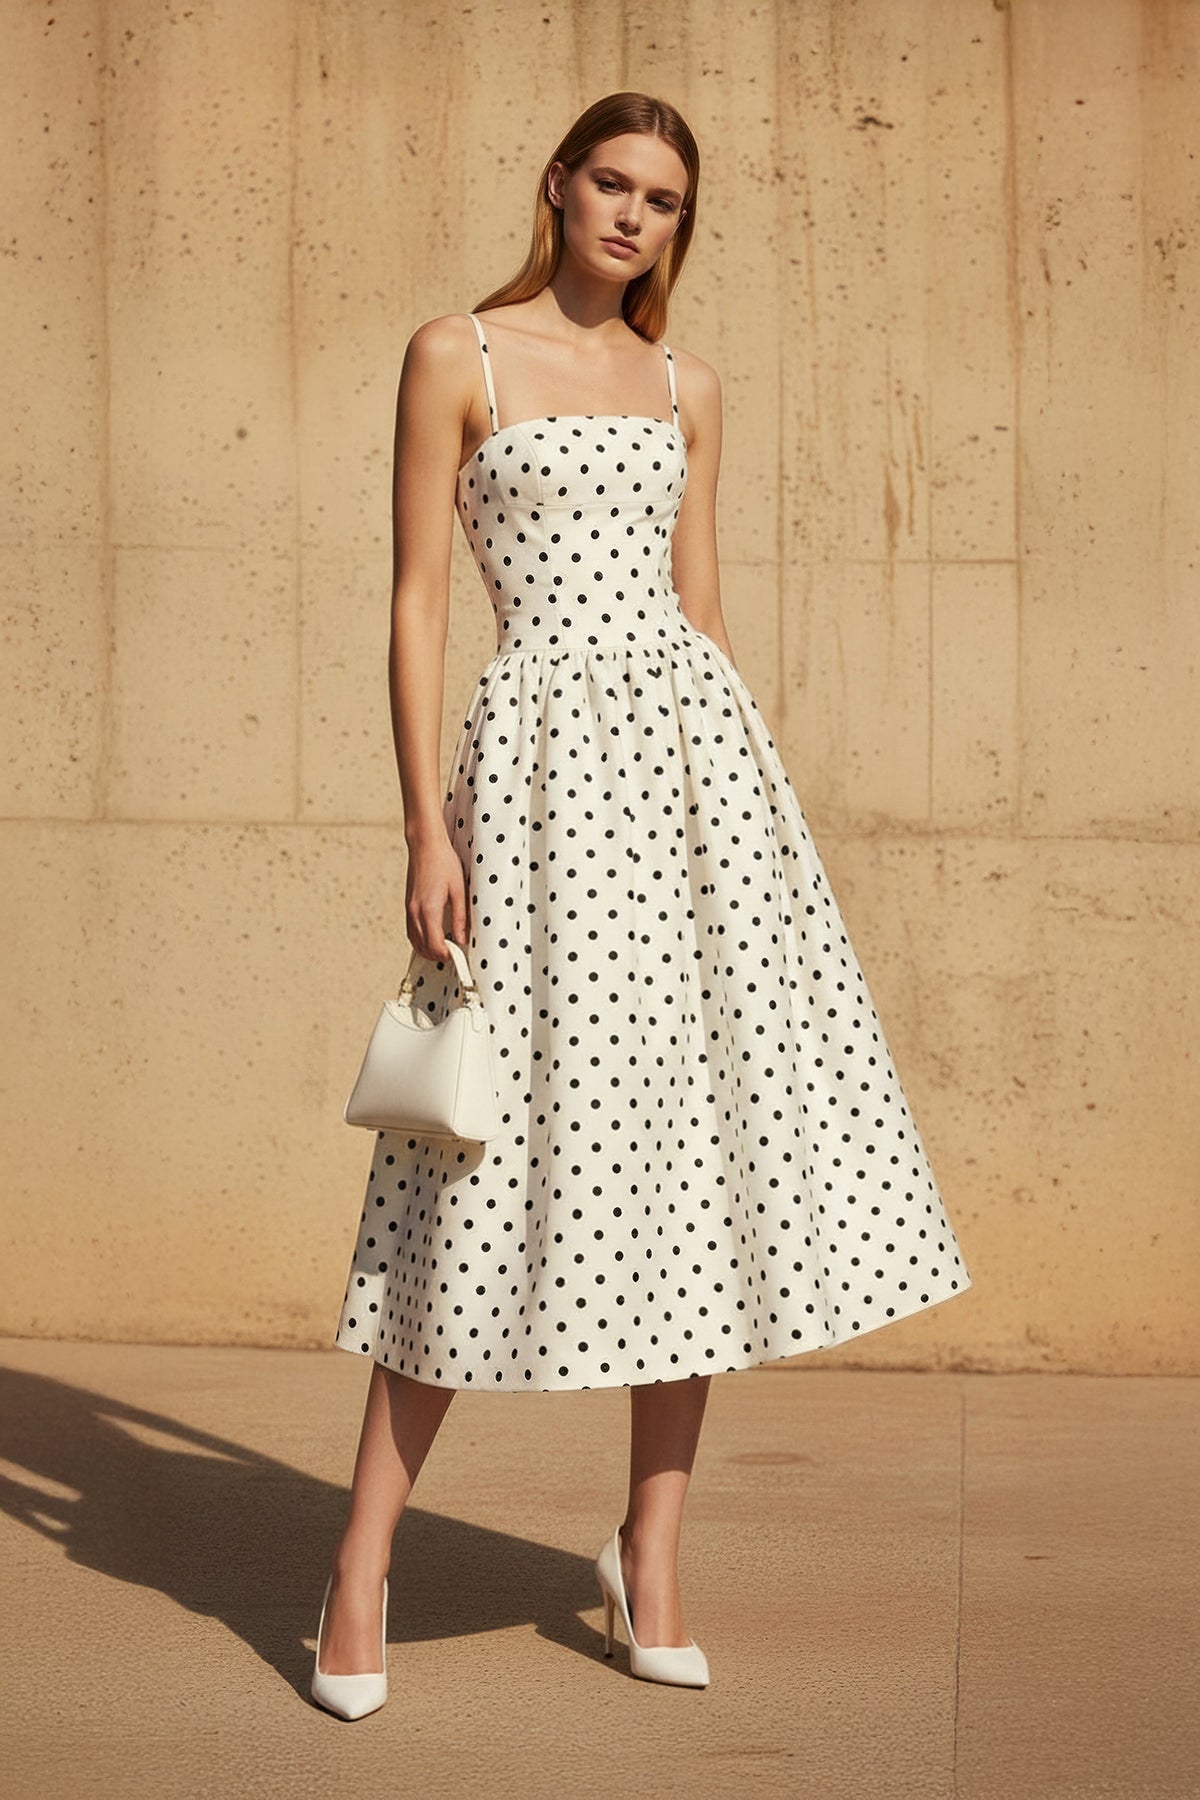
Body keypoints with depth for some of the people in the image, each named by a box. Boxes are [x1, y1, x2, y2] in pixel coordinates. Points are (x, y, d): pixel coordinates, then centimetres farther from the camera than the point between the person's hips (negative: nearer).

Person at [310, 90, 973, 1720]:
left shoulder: (687, 389, 15)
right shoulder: (455, 357, 2)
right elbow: (418, 598, -2)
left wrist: (756, 794, 13)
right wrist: (425, 825, -10)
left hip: (692, 747, 5)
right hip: (545, 754, -5)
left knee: (707, 1133, 2)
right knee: (522, 1143, -6)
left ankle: (651, 1553, 14)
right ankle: (361, 1568, 5)